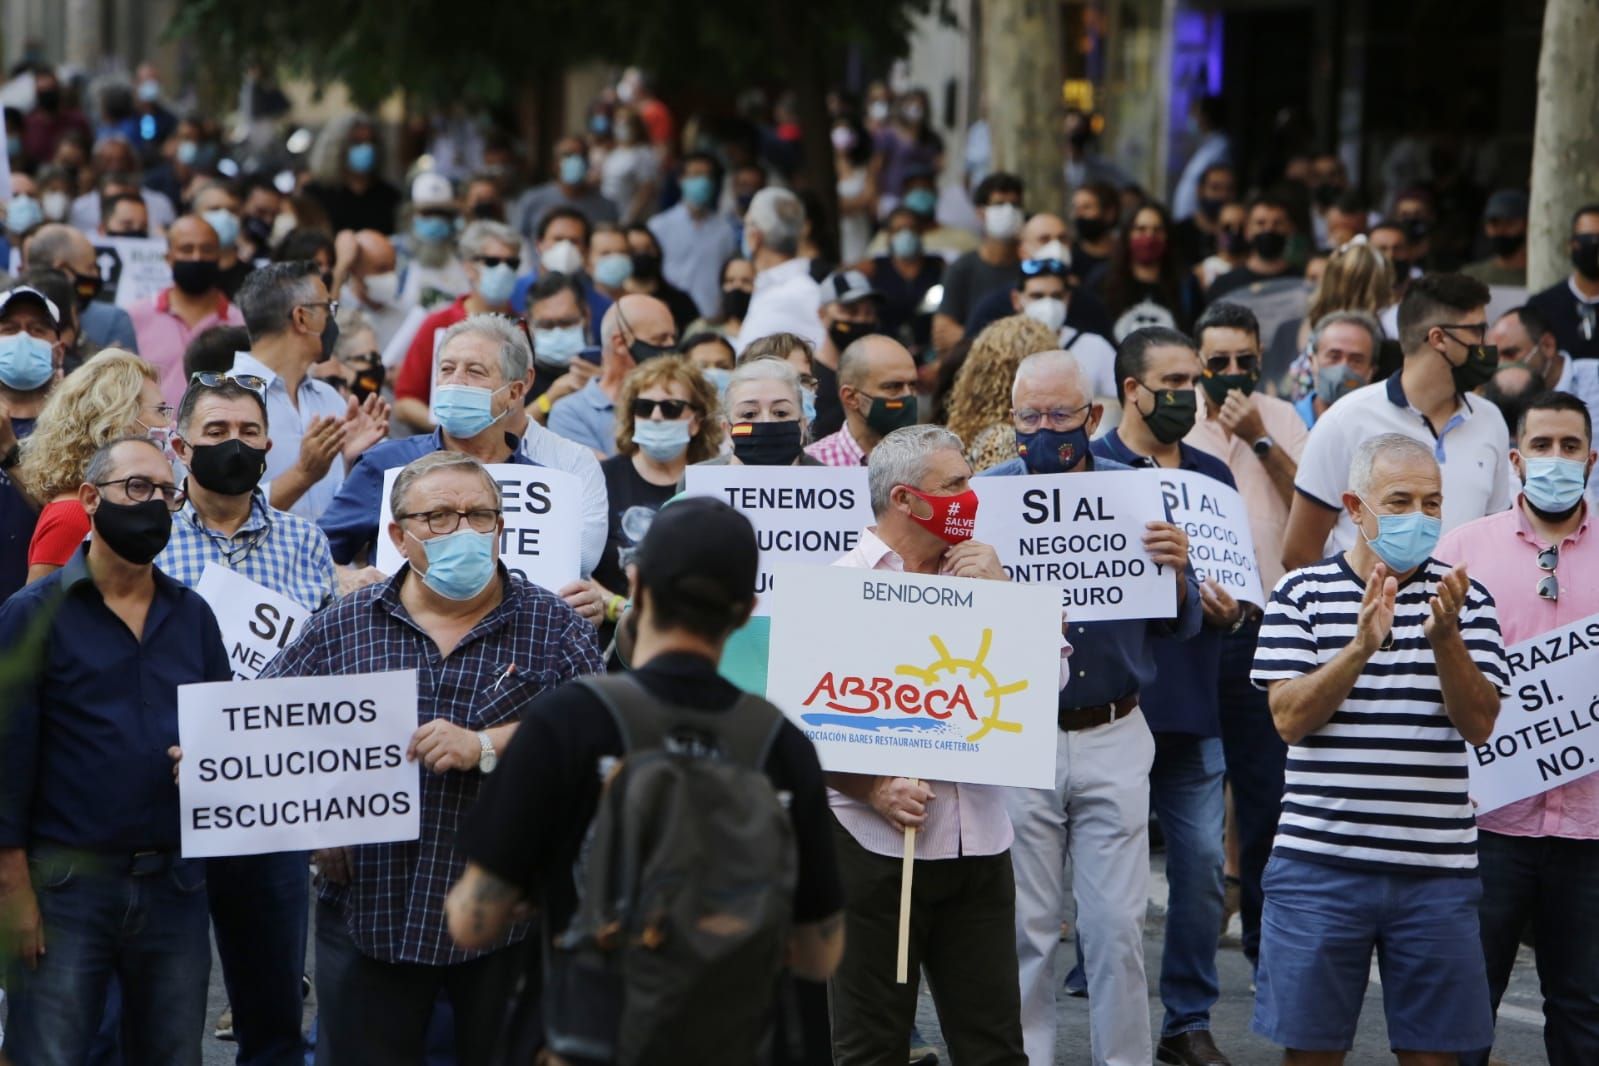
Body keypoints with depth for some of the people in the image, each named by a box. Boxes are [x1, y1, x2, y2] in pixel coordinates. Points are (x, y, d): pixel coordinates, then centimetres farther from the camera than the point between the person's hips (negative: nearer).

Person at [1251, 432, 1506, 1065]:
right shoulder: (1303, 595, 2)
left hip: (1437, 868, 1)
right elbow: (1289, 719, -8)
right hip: (1321, 863, -1)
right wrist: (1362, 645, -21)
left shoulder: (1466, 601, 6)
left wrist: (1445, 640, -19)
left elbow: (1480, 724, -2)